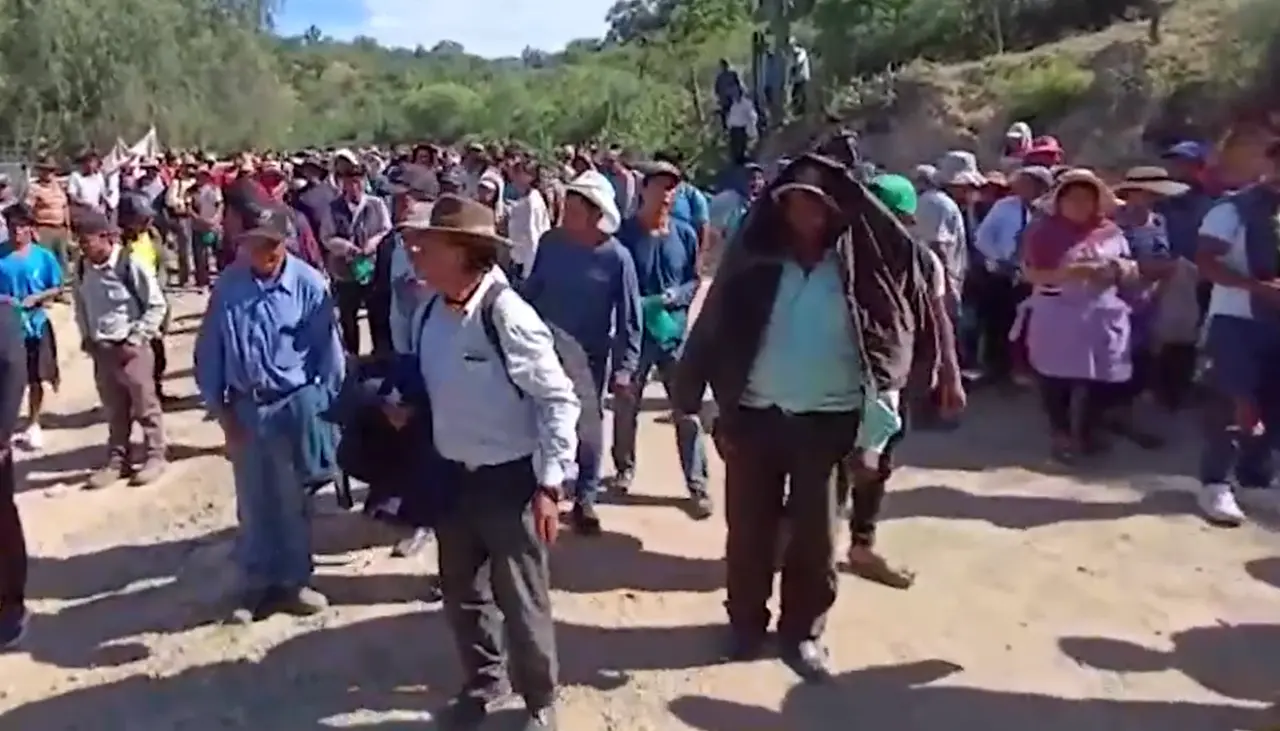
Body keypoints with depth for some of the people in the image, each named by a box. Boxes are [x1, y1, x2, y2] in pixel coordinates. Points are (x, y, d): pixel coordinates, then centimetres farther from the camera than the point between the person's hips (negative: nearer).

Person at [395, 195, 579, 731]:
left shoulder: (508, 316, -23)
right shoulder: (428, 314, -2)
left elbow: (559, 401, -18)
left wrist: (550, 484, -19)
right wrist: (404, 407, -3)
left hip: (509, 480, -6)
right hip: (452, 476, 7)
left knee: (519, 599, 10)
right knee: (460, 591, 22)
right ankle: (482, 683, 47)